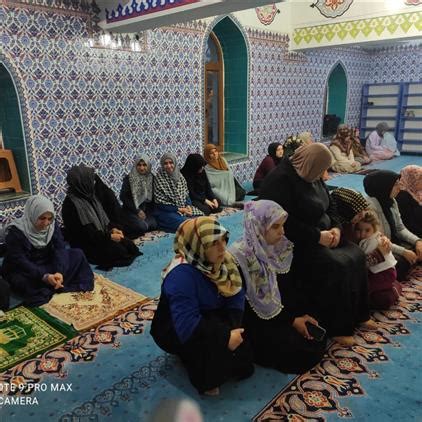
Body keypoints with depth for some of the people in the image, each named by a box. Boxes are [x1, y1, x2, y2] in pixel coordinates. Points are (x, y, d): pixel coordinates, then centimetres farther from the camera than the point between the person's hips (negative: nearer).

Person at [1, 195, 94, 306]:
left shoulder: (52, 225, -8)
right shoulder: (15, 232, -23)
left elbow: (60, 248, -16)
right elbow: (19, 261, -26)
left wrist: (59, 272, -33)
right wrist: (44, 276, -37)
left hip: (48, 264, 5)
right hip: (23, 270, -5)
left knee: (77, 254, -10)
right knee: (23, 283, -38)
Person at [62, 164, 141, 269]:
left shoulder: (89, 196, 7)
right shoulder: (72, 204, -21)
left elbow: (102, 217, 13)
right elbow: (86, 233, -23)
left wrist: (112, 228, -5)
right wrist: (110, 237, -18)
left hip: (100, 236, 8)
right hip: (86, 245, -8)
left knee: (129, 244, -9)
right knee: (120, 251, -21)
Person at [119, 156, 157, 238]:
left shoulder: (151, 178, 4)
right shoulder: (128, 178, -6)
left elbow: (152, 197, 8)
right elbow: (123, 197, -9)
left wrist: (148, 211, -6)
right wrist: (137, 211, -13)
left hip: (146, 210, 4)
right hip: (131, 210, -4)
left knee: (153, 225, -21)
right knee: (142, 226, -27)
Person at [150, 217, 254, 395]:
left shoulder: (222, 261, -12)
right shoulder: (181, 275, -35)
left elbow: (236, 296, -13)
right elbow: (187, 325, -40)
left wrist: (234, 329, -28)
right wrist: (226, 337, -37)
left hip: (208, 317, 6)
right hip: (174, 329, -6)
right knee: (215, 340, -32)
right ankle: (206, 380, -7)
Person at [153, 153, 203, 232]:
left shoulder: (179, 175, 7)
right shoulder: (159, 179, -10)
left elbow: (186, 194, 11)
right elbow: (161, 203, -13)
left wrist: (188, 206, -9)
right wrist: (180, 209, -16)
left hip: (184, 207, 6)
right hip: (166, 211, -5)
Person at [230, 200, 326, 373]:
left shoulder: (268, 248, -5)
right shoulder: (239, 257, -28)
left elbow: (279, 287, 7)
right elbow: (250, 304, -22)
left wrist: (299, 314, -4)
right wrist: (292, 320, -16)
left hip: (274, 308, 7)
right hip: (252, 320, -7)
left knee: (317, 338, 3)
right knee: (300, 351, -13)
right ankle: (253, 351, 7)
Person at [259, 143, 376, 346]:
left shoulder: (311, 175, 6)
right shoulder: (280, 181, -23)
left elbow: (329, 203, 16)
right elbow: (286, 224, -28)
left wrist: (335, 227, -2)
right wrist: (318, 236, -25)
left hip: (323, 235, 9)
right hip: (297, 243, -9)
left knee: (356, 256, -3)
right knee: (336, 267, -23)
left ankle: (357, 314, 12)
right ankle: (338, 327, -5)